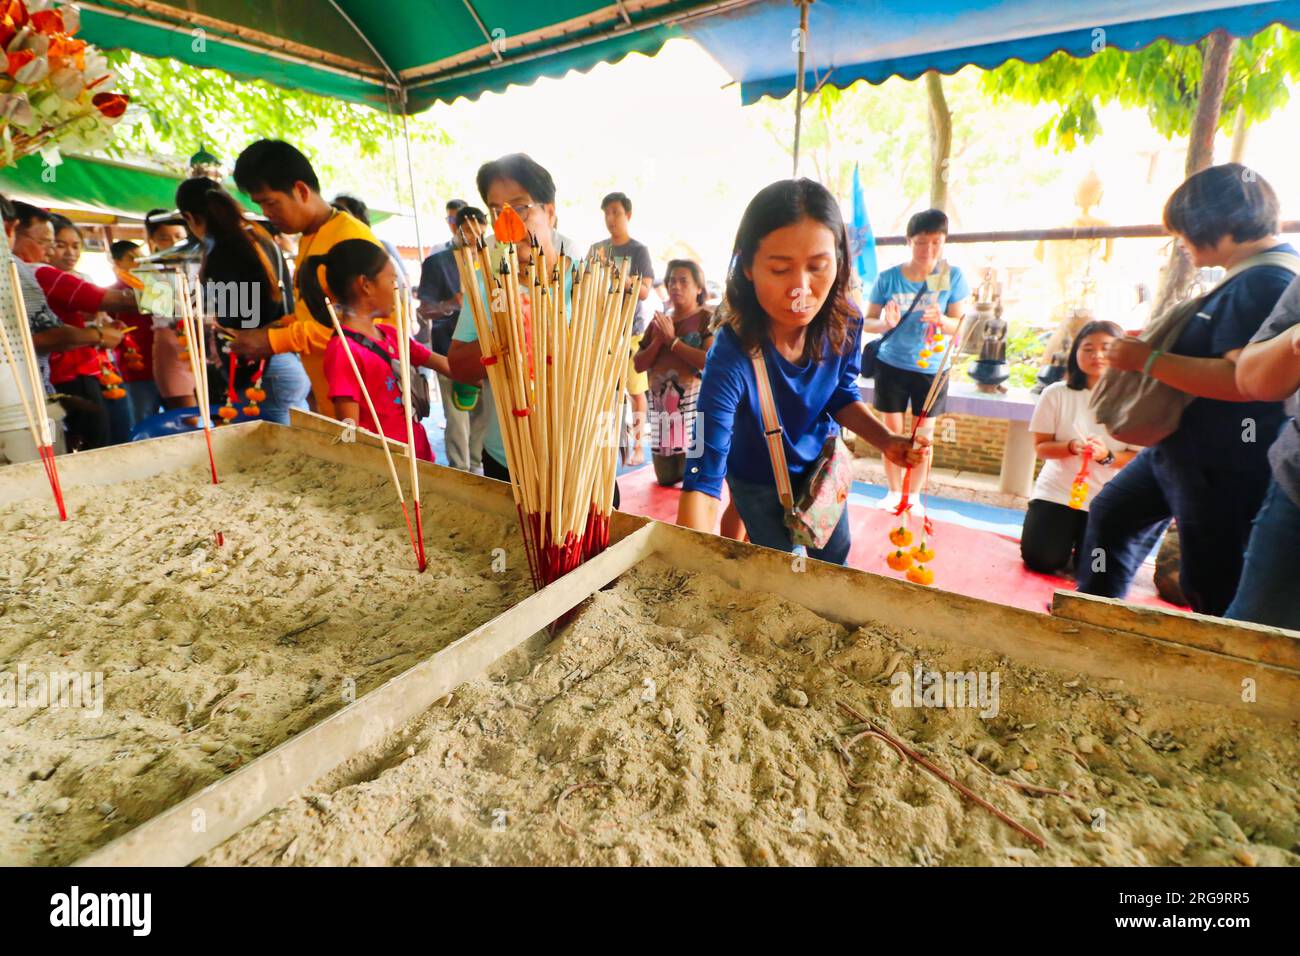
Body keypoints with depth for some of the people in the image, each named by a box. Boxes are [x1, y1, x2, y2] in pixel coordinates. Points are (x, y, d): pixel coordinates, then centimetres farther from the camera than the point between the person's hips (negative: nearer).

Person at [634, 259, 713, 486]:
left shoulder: (707, 318, -3)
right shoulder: (659, 320, 14)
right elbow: (639, 365, 10)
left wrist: (672, 340, -11)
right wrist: (658, 341, -7)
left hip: (694, 403, -5)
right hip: (661, 404, 6)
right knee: (665, 479, 10)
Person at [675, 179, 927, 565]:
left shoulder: (844, 324, -23)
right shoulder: (731, 357, -39)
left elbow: (842, 395, -2)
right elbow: (704, 479, -43)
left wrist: (886, 440, -19)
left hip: (823, 468, 5)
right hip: (759, 484, -4)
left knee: (836, 573, 24)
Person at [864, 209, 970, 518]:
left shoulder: (953, 276, -7)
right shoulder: (887, 278, -9)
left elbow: (959, 324, -5)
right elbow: (868, 322, -4)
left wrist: (941, 320, -27)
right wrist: (886, 322, -26)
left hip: (932, 367, 1)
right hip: (891, 364, 0)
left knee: (924, 435, 8)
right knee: (892, 431, 8)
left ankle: (914, 495, 25)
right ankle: (894, 492, 25)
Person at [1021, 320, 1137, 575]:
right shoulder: (1056, 393, -6)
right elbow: (1041, 447, -5)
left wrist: (1107, 456, -26)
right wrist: (1071, 447, -24)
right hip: (1057, 492, 0)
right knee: (1040, 560, -7)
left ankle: (1079, 545, 33)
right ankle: (1068, 538, 27)